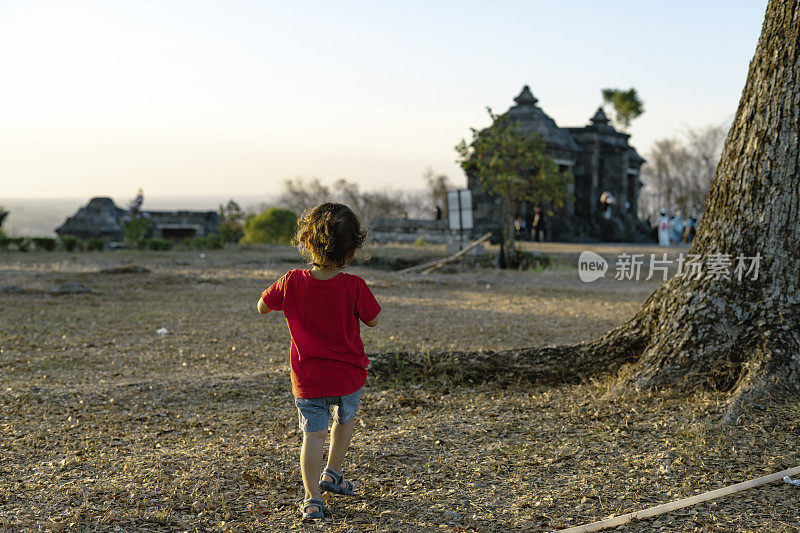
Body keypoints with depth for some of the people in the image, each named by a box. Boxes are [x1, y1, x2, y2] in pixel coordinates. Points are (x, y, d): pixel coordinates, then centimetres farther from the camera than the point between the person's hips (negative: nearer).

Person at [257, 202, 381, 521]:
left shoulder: (292, 283, -15)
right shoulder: (354, 287, -19)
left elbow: (262, 306, 2)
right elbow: (372, 321, -3)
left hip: (308, 378, 0)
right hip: (348, 375, 0)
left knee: (313, 435, 9)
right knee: (344, 420, 28)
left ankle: (312, 498, 7)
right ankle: (332, 474, 38)